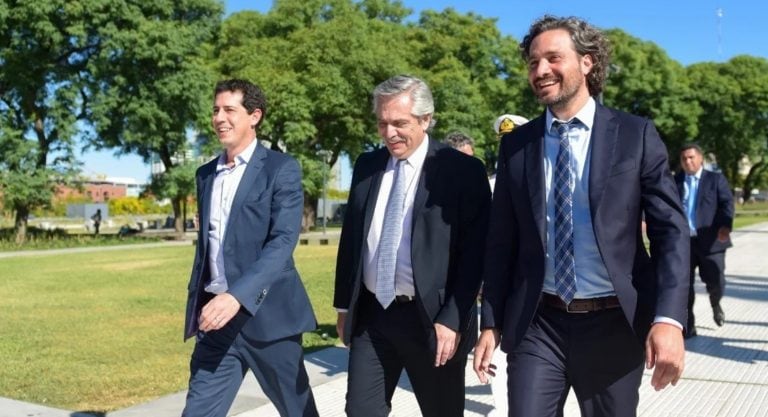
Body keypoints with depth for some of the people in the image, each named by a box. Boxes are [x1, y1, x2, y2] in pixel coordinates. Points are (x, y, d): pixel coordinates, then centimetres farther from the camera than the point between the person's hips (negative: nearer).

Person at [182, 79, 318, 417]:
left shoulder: (281, 169, -6)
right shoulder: (206, 174, 13)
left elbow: (283, 240, -17)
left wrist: (237, 296, -28)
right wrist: (195, 305, 17)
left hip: (266, 313, -5)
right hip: (216, 315, 5)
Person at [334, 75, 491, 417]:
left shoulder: (463, 170, -8)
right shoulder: (367, 166, 8)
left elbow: (474, 253, -11)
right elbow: (351, 237, 13)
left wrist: (452, 319, -16)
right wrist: (344, 305, 13)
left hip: (431, 318, -4)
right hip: (370, 315, 4)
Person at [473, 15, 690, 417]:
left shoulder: (635, 135, -2)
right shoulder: (516, 144, 4)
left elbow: (671, 230, -5)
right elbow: (501, 241, 6)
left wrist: (668, 318, -17)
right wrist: (491, 323, 4)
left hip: (614, 325, -1)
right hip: (537, 325, 1)